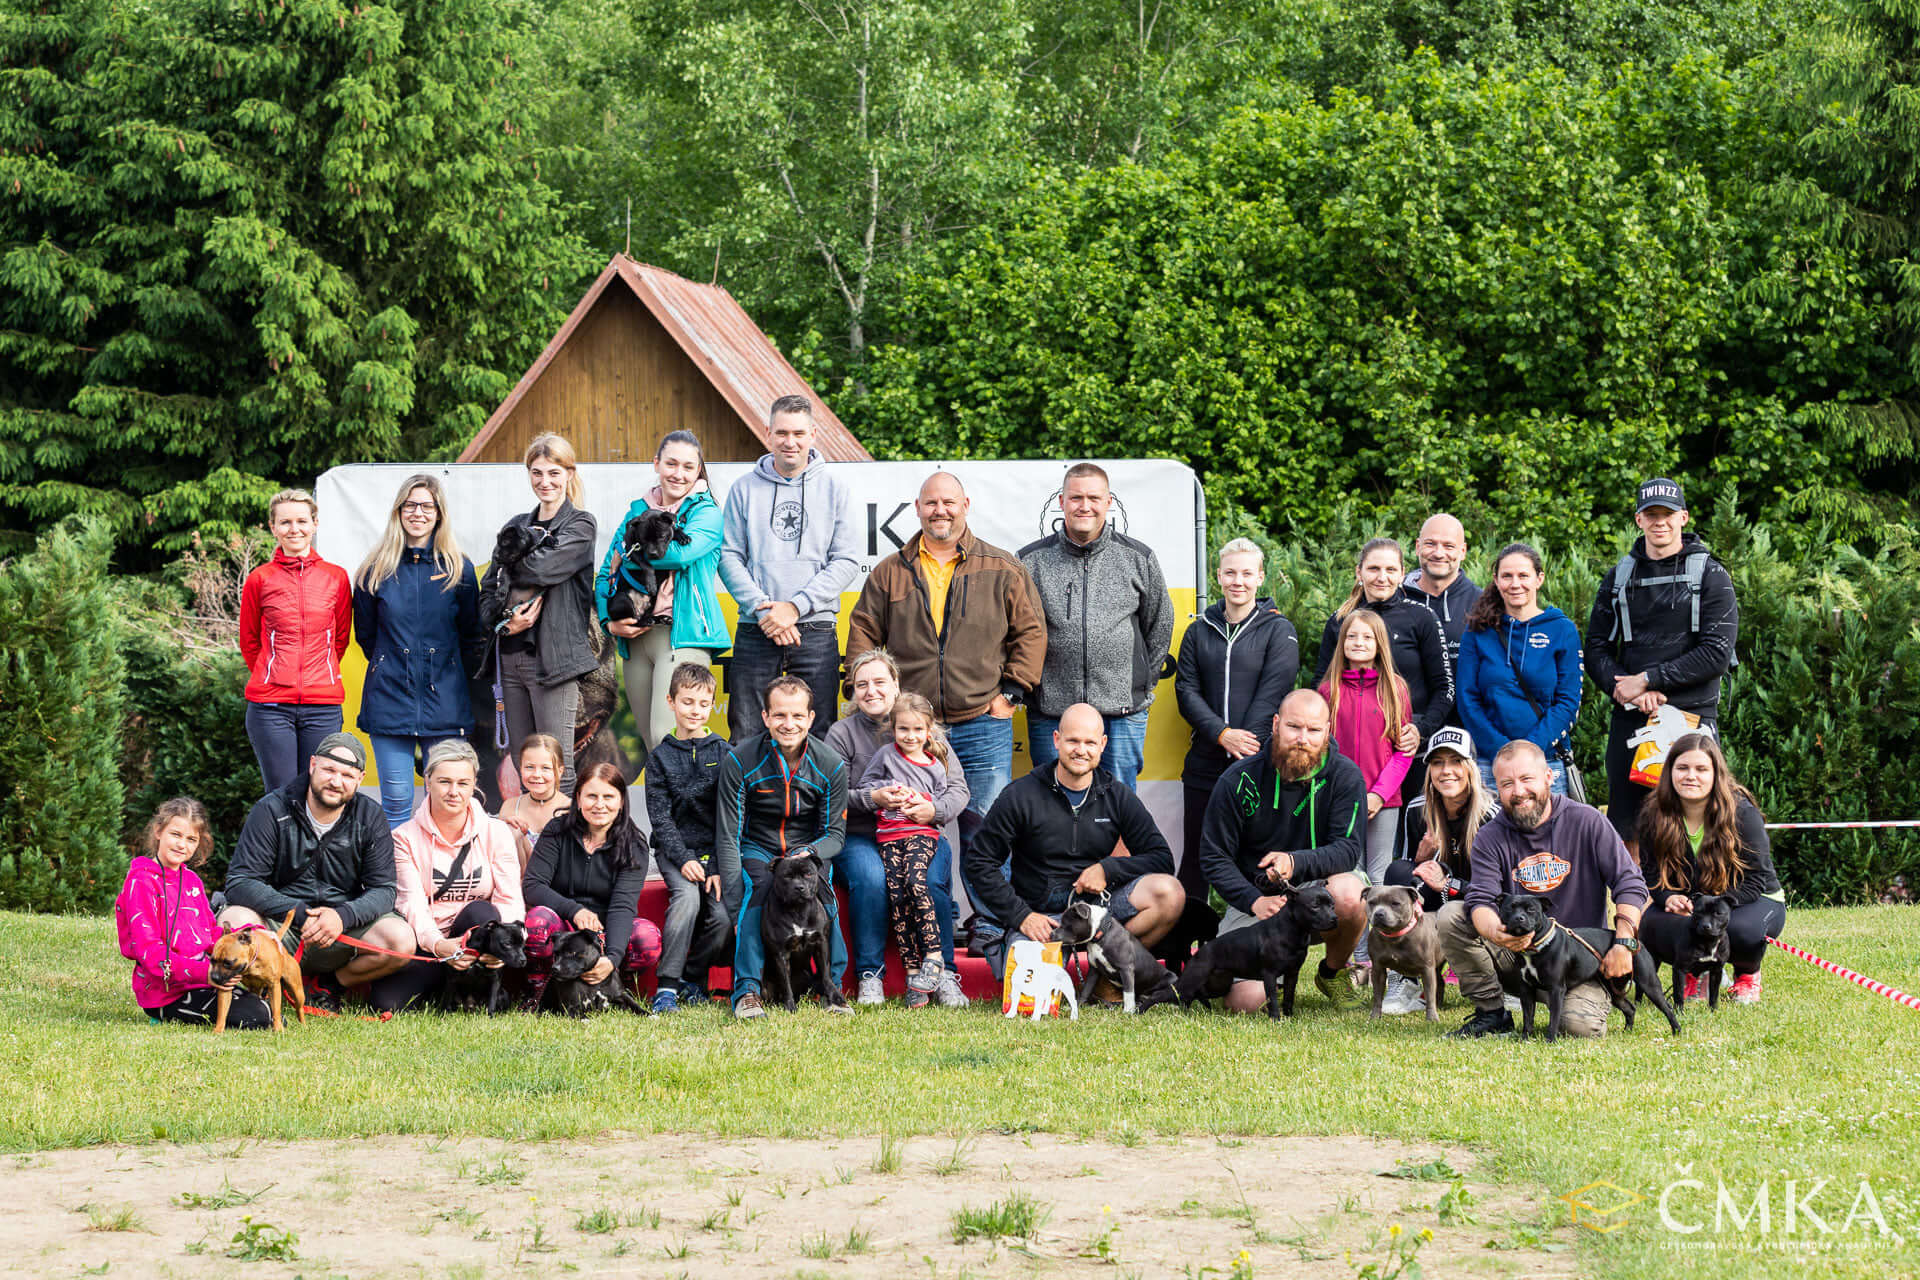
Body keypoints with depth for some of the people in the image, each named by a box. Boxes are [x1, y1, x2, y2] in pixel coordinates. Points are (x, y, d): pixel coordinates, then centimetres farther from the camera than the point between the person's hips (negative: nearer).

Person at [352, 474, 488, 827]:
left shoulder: (458, 570, 3)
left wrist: (450, 676, 11)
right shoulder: (376, 570, 3)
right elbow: (365, 634, 13)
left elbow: (473, 638, 11)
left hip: (444, 702, 0)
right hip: (389, 701, 0)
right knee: (396, 801, -1)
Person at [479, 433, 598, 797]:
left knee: (557, 767, -9)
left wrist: (511, 562, 4)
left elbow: (543, 569, -16)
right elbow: (487, 591, 14)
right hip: (512, 655, 6)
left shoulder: (580, 525, 0)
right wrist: (505, 622, -6)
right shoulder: (516, 526, 18)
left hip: (553, 657, -6)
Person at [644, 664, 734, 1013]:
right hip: (674, 850, -1)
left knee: (724, 914, -22)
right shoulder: (661, 757, 5)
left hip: (716, 852, 1)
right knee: (687, 896, -30)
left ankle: (694, 978, 3)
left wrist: (721, 867, -10)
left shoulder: (723, 752, 6)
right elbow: (660, 817, -1)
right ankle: (667, 985, -23)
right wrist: (684, 860, -14)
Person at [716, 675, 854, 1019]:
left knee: (821, 884, -31)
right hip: (756, 849, -1)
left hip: (810, 847, 1)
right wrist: (736, 912, -23)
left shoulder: (831, 765, -10)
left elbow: (835, 833, -2)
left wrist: (809, 855, -27)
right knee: (758, 882, -34)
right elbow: (728, 838, -15)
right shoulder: (739, 761, -16)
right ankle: (747, 990, -36)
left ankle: (833, 987, -23)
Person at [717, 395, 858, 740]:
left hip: (816, 633, 0)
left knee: (817, 737, 0)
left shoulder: (834, 489, 7)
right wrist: (763, 608, -11)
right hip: (755, 633, 0)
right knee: (746, 736, -2)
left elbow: (846, 561, 0)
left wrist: (794, 607, -11)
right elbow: (729, 556, 4)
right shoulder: (745, 488, 9)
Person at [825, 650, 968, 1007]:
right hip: (859, 838, -1)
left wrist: (933, 809, -17)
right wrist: (873, 798, -22)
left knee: (932, 880, -30)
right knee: (871, 878, -34)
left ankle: (943, 974, -20)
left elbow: (959, 789, 5)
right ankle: (870, 975, -24)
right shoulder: (842, 733, 7)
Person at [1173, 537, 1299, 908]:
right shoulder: (1199, 632, 13)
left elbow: (1271, 694, -6)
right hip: (1206, 763, 3)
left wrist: (1245, 743, -15)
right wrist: (1222, 734, -11)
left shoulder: (1279, 631, 3)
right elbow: (1186, 690, 4)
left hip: (1259, 761, -3)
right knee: (1196, 852, 4)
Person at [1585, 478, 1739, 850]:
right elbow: (1597, 649, 8)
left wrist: (1646, 680, -12)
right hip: (1630, 719, 3)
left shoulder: (1711, 575, 1)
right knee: (1624, 831, 4)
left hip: (1692, 717, -3)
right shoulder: (1619, 577, 12)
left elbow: (1716, 654, -9)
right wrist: (1626, 689, -11)